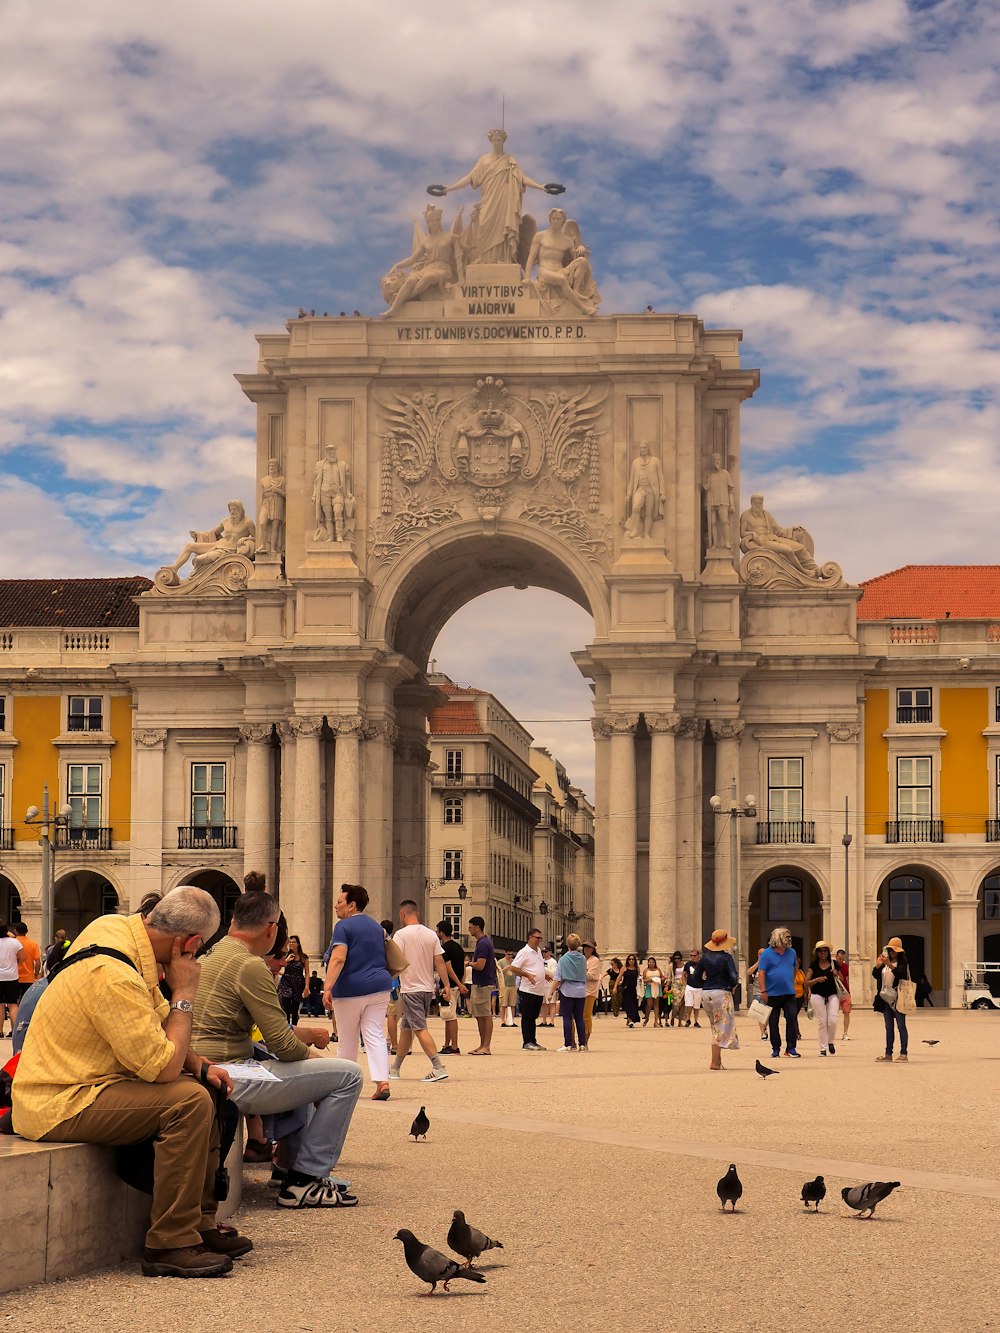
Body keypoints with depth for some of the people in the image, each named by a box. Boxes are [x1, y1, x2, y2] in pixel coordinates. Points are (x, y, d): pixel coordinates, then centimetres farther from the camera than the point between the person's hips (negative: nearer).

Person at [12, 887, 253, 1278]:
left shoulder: (115, 928, 3)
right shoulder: (114, 976, -27)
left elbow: (159, 1022, 15)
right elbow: (164, 1066, -25)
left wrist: (200, 1065, 2)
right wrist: (184, 993, -14)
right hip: (57, 1106, -11)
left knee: (205, 1090, 11)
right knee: (189, 1102, -24)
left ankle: (199, 1224, 14)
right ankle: (170, 1244, -17)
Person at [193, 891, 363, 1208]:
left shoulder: (211, 955, 15)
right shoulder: (249, 965, -15)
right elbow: (281, 1045, -15)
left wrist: (305, 1034, 22)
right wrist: (311, 1053, 6)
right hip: (232, 1083, -10)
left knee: (300, 1072, 34)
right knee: (348, 1075, -6)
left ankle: (299, 1167, 29)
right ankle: (303, 1182, -2)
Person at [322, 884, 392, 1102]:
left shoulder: (343, 927, -9)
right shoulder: (377, 927, 15)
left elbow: (338, 959, -20)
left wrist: (328, 987, -25)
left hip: (350, 989, -6)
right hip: (379, 987, 6)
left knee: (347, 1040, 8)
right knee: (375, 1036, -2)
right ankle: (382, 1081, -17)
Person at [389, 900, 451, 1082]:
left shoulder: (401, 934, -9)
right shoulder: (431, 934, 8)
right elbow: (440, 961, 5)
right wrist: (447, 986, 5)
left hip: (411, 989, -7)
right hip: (428, 988, 7)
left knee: (420, 1029, -9)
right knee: (405, 1028, 17)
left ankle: (438, 1068, -21)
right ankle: (395, 1069, 25)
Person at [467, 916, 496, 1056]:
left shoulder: (483, 944, -17)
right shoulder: (485, 942, 16)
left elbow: (480, 965, -25)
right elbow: (494, 964, 23)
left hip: (483, 985, -11)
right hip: (479, 984, 11)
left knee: (486, 1016, -7)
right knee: (479, 1016, 14)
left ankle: (486, 1047, -5)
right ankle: (482, 1045, 19)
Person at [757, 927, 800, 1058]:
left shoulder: (791, 952, 8)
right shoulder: (767, 954, -6)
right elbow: (761, 972, -9)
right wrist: (763, 991, -14)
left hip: (789, 993, 3)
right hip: (772, 994, -3)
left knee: (792, 1018, -8)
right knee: (773, 1022, 4)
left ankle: (791, 1048, -2)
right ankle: (776, 1049, 14)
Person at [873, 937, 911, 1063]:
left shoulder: (902, 963, -4)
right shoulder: (885, 962, 12)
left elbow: (900, 974, -22)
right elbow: (875, 975, 5)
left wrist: (890, 965, -34)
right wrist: (877, 965, -14)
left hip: (898, 998, -6)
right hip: (886, 998, 6)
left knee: (901, 1026, -5)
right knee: (889, 1027, 9)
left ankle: (903, 1054, -5)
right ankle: (888, 1054, 11)